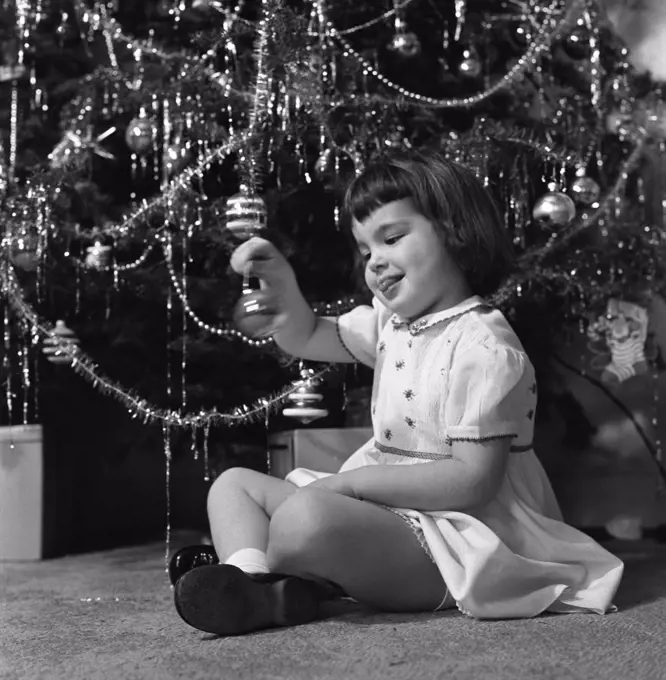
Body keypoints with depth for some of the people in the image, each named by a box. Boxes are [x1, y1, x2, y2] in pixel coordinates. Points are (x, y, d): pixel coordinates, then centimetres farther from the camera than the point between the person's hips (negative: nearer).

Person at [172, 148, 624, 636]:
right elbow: (307, 339, 21)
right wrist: (280, 282, -1)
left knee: (306, 516, -36)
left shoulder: (483, 346, -19)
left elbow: (474, 481, -25)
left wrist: (349, 481, -21)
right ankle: (255, 587, -18)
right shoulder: (392, 321, 9)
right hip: (388, 507, 10)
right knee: (234, 483, 10)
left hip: (448, 538, -10)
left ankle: (247, 567, -3)